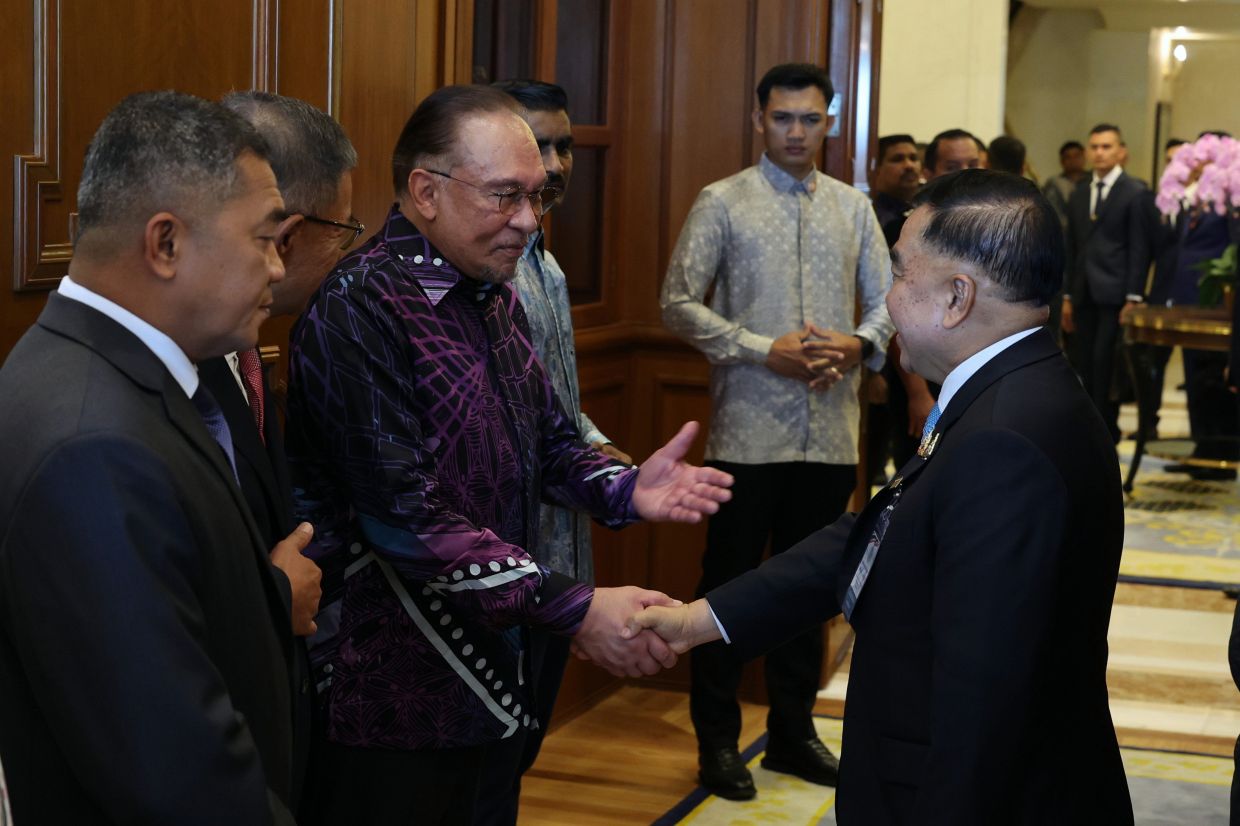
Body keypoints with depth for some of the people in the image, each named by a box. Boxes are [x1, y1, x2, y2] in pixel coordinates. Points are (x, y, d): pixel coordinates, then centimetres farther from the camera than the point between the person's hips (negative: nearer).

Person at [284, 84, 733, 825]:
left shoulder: (494, 296, 9)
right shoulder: (359, 311, -19)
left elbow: (549, 440, 16)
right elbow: (404, 518, -25)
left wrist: (624, 489, -5)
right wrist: (573, 608, -26)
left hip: (485, 672, 8)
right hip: (391, 699, -8)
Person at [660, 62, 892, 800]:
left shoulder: (854, 207, 9)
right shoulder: (723, 203, -2)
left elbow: (887, 301, 11)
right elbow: (679, 304, -6)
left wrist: (859, 344, -10)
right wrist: (764, 351, -15)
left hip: (831, 432, 4)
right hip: (750, 431, -4)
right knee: (730, 582, 4)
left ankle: (794, 730, 25)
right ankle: (718, 738, 16)